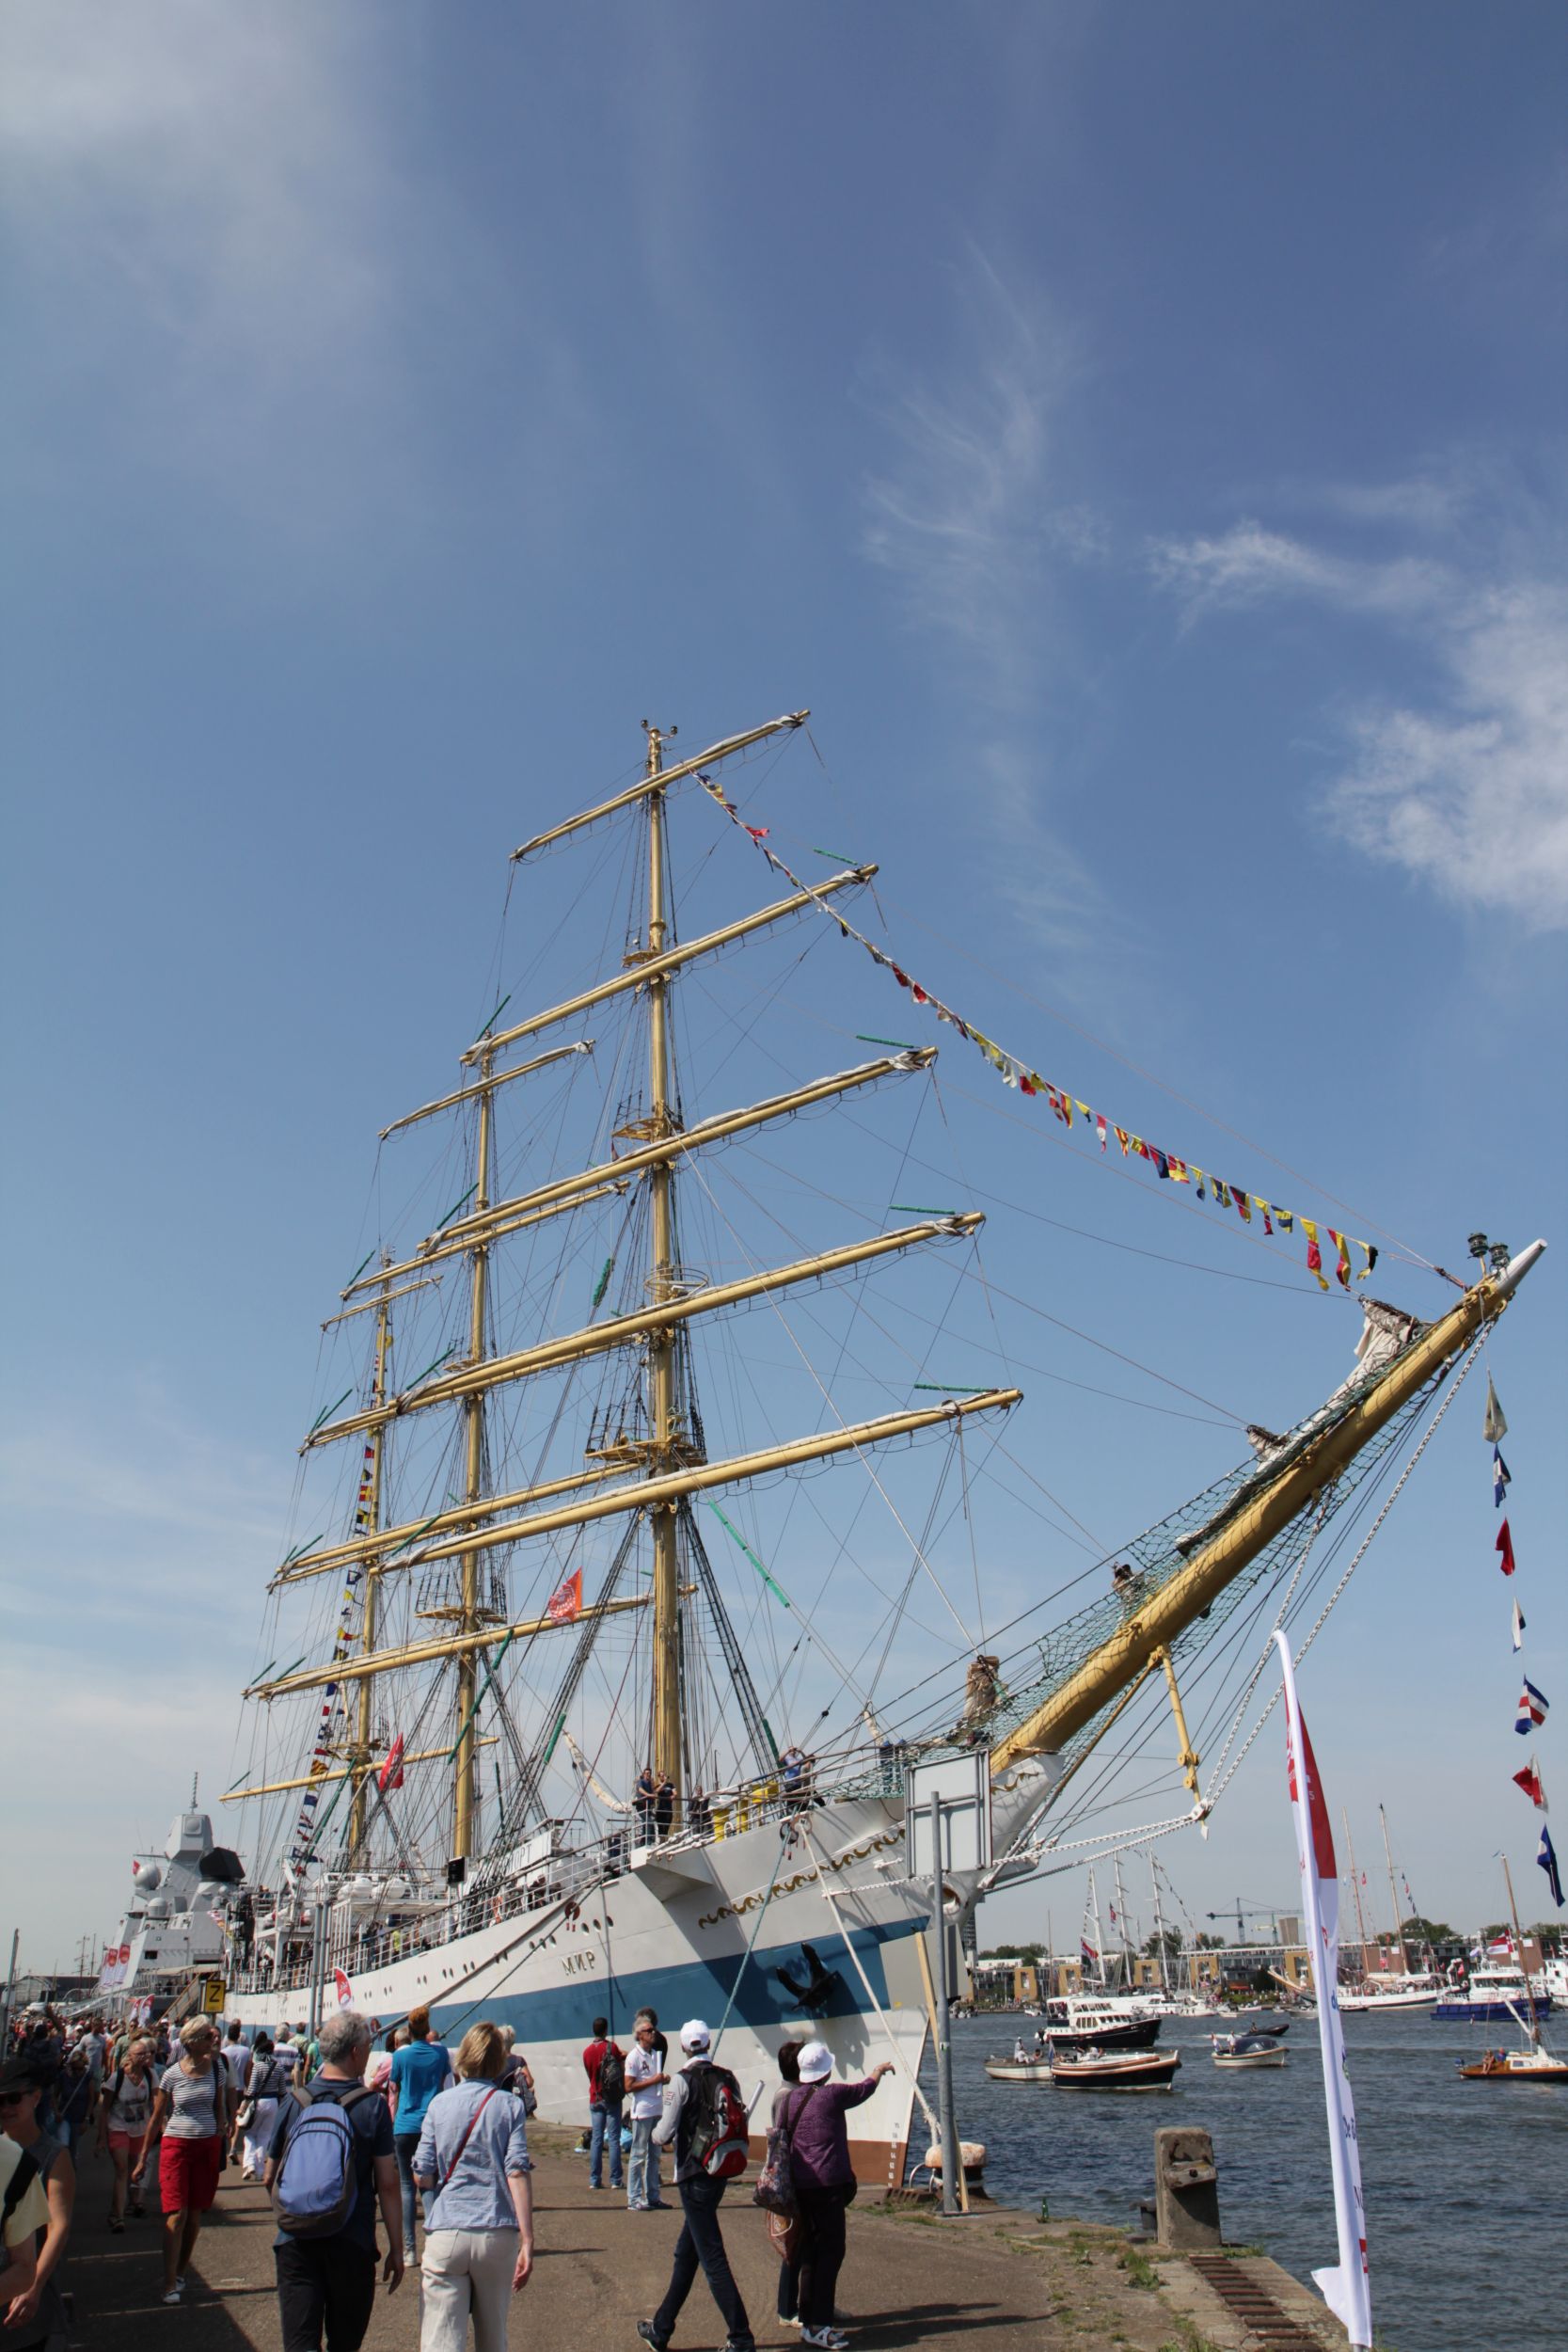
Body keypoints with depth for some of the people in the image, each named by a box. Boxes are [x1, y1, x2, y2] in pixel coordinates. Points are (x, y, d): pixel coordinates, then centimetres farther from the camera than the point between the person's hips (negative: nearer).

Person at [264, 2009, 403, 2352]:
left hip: (296, 2242, 1)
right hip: (353, 2244, -1)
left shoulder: (294, 2101, -3)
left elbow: (269, 2178, 7)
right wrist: (396, 2249, 1)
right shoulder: (373, 2106, -9)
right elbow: (388, 2185, -9)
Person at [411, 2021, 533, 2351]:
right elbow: (518, 2172, -8)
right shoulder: (509, 2105, 1)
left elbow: (423, 2176, 3)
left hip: (445, 2233, -1)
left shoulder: (439, 2103, 4)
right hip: (498, 2234, 1)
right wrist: (527, 2242, -9)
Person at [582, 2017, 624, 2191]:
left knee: (596, 2139, 7)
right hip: (612, 2099, -4)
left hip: (595, 2100, 4)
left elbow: (590, 2075, 15)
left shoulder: (587, 2052, 4)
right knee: (614, 2139, -1)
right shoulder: (612, 2047, -8)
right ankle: (615, 2180, -1)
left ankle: (594, 2180, 5)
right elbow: (623, 2069, -6)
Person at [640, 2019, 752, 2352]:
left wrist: (656, 2129, 6)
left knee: (712, 2259, -1)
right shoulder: (727, 2079, 2)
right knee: (685, 2253, 18)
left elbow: (664, 2136, -15)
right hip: (720, 2172, 7)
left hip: (694, 2177, -7)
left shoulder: (682, 2081, -15)